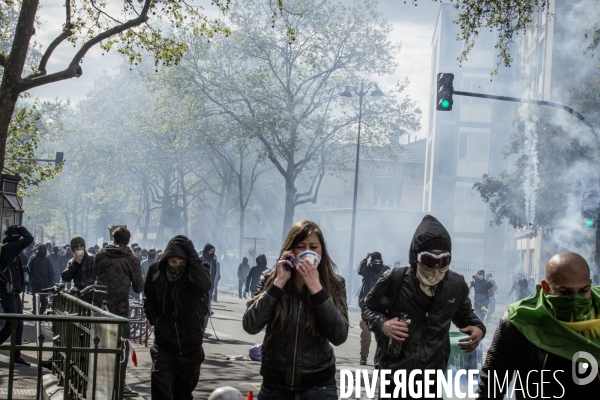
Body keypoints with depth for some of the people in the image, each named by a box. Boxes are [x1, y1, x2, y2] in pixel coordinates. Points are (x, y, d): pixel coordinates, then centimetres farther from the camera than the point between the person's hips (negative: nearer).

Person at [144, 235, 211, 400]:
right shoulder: (156, 271, -4)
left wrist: (192, 255, -35)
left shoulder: (195, 273, -11)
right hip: (164, 345, 1)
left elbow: (205, 285, -36)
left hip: (190, 348, 0)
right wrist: (156, 321, 0)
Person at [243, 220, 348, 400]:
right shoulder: (270, 279, -2)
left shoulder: (334, 284, -4)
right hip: (275, 382, 1)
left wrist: (316, 288, -20)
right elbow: (250, 326, -13)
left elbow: (339, 336, -15)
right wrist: (279, 282, -17)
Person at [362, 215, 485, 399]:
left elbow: (464, 314, 16)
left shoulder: (456, 285, -3)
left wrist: (478, 328, -6)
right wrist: (383, 324, -21)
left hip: (432, 377, 3)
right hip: (394, 375, -3)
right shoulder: (395, 279, -13)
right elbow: (369, 309, 1)